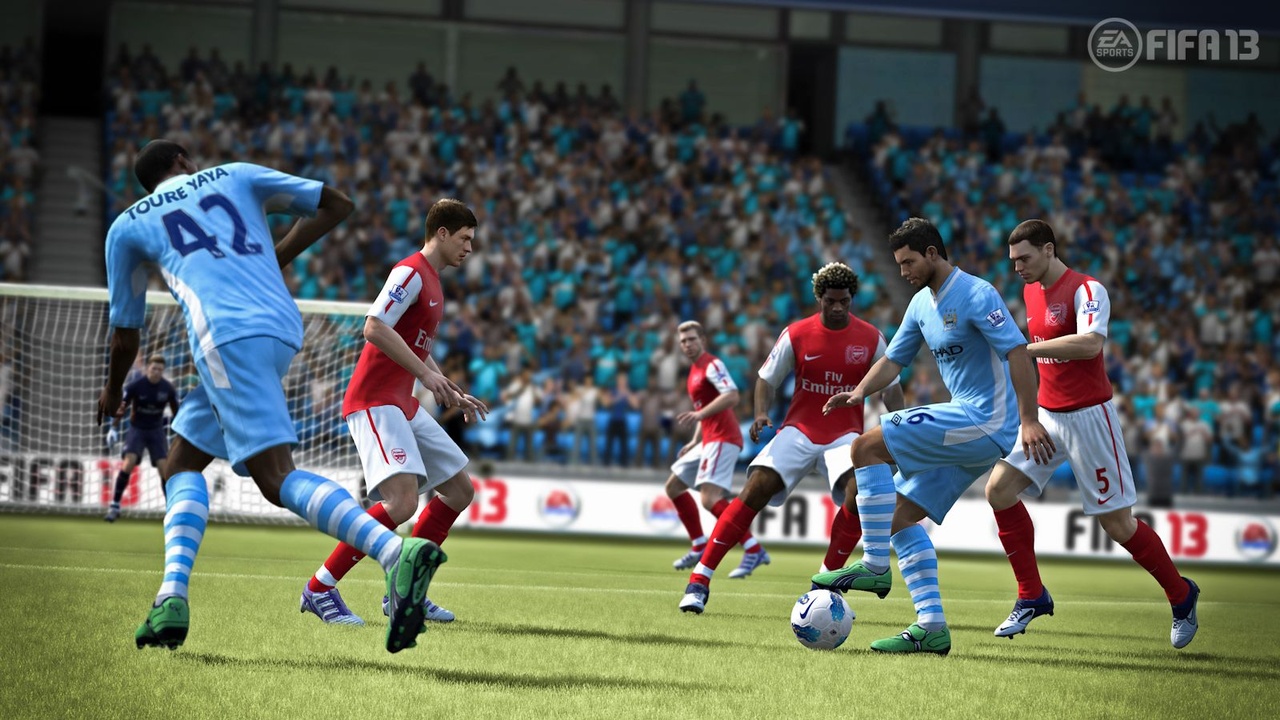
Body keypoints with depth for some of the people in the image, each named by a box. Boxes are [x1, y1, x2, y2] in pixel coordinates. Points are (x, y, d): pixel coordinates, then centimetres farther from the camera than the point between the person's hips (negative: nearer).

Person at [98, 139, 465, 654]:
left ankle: (397, 553, -38)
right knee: (181, 462, 17)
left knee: (277, 479, -15)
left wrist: (112, 391, 48)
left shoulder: (126, 226, 22)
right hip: (285, 331, 5)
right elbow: (337, 205, 23)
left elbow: (125, 330, 30)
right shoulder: (235, 177, 27)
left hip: (227, 336, -5)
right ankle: (172, 597, -2)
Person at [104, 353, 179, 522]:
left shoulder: (168, 389, -7)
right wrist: (113, 428, -15)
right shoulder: (135, 386, -14)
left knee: (164, 468, -10)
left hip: (156, 431, 2)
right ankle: (115, 506, -16)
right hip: (136, 429, -2)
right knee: (129, 462, -22)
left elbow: (176, 412, 5)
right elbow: (121, 407, -6)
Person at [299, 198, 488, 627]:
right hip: (375, 402, -11)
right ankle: (320, 590, -15)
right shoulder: (411, 272, -11)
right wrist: (425, 373, -23)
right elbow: (374, 328, -23)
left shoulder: (432, 281, 20)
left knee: (459, 490, 12)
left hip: (403, 406, 11)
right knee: (401, 502, -24)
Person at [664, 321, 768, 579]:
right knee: (674, 487, 18)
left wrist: (699, 414, -32)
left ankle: (754, 550, -26)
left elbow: (731, 396, -26)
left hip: (722, 439, -11)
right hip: (709, 440, 11)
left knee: (709, 498, -24)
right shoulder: (695, 371, 21)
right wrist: (694, 442, 23)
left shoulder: (712, 365, -10)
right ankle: (700, 548, 24)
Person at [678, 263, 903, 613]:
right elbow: (767, 379, 6)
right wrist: (761, 414, -12)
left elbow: (891, 388, 9)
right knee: (757, 486, -20)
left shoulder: (870, 339, -2)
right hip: (799, 429, -1)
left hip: (845, 434, 1)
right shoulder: (796, 335, -4)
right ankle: (699, 580, -16)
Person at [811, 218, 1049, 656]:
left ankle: (874, 566, -13)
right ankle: (931, 628, 3)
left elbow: (1017, 352, -20)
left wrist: (1028, 420, -27)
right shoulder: (922, 304, 15)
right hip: (966, 427, 10)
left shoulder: (975, 295, -13)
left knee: (867, 447, -16)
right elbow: (894, 359, 20)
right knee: (901, 515, 5)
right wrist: (860, 393, 0)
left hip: (985, 424, -10)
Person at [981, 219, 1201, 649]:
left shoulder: (1087, 290, -15)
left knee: (1116, 521, -5)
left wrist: (1025, 348, -33)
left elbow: (1090, 342, -33)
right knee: (999, 488, -7)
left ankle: (1181, 597, 16)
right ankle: (1031, 598, 2)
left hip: (1088, 416, -8)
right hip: (1047, 415, 8)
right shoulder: (1031, 292, 10)